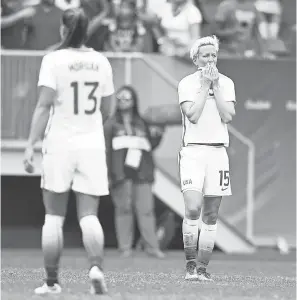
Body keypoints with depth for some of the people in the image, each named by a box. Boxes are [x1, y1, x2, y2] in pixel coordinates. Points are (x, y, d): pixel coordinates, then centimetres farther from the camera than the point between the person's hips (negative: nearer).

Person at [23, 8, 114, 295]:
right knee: (89, 215, 4)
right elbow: (106, 109, 11)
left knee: (54, 216, 7)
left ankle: (51, 282, 8)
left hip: (60, 142, -2)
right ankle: (96, 266, -19)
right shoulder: (100, 62, 4)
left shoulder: (54, 60, -8)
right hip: (92, 142, 3)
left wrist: (30, 145, -12)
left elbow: (44, 105, -13)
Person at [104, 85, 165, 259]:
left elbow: (150, 146, 20)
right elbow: (106, 149, 2)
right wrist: (107, 175, -6)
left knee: (146, 209, -3)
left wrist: (156, 135, -1)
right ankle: (125, 247, 1)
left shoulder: (142, 123, 16)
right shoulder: (112, 124, 7)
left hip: (141, 172, 2)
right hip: (121, 172, -2)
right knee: (124, 209, -3)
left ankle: (152, 247, -3)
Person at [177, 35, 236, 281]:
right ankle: (191, 263, -4)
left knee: (211, 215, 4)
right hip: (193, 151, -3)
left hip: (218, 152, 3)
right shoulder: (187, 83, 1)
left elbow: (228, 116, -4)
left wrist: (216, 85, -6)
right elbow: (193, 115, -12)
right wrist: (205, 85, -10)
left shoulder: (226, 83, 10)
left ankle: (202, 268, 11)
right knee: (193, 208, -18)